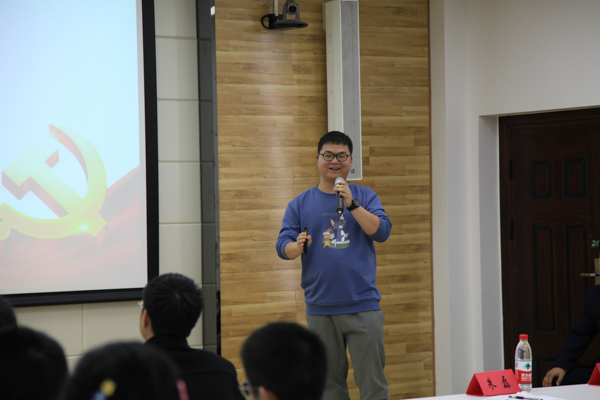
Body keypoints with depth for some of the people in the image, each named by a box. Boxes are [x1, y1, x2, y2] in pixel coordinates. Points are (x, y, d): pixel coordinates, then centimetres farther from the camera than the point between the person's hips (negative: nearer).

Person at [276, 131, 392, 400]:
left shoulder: (365, 197, 8)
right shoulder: (300, 204, 10)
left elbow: (381, 232, -7)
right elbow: (282, 246, 3)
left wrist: (352, 204, -18)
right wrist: (298, 246, -19)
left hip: (363, 306, -1)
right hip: (320, 308, 1)